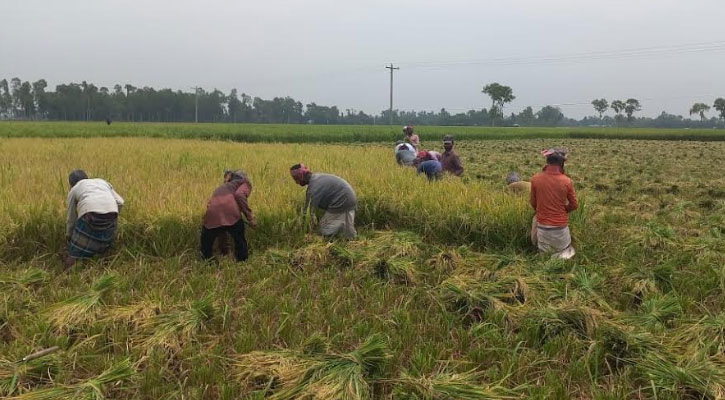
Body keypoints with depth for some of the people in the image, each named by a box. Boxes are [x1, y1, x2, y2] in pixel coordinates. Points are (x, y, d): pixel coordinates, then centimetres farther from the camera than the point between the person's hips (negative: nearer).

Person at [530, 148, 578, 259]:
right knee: (567, 252, 17)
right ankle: (563, 255, -8)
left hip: (542, 226, 2)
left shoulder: (536, 179, -9)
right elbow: (574, 205, -1)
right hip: (561, 227, -1)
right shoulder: (567, 181, -12)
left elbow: (533, 203, 3)